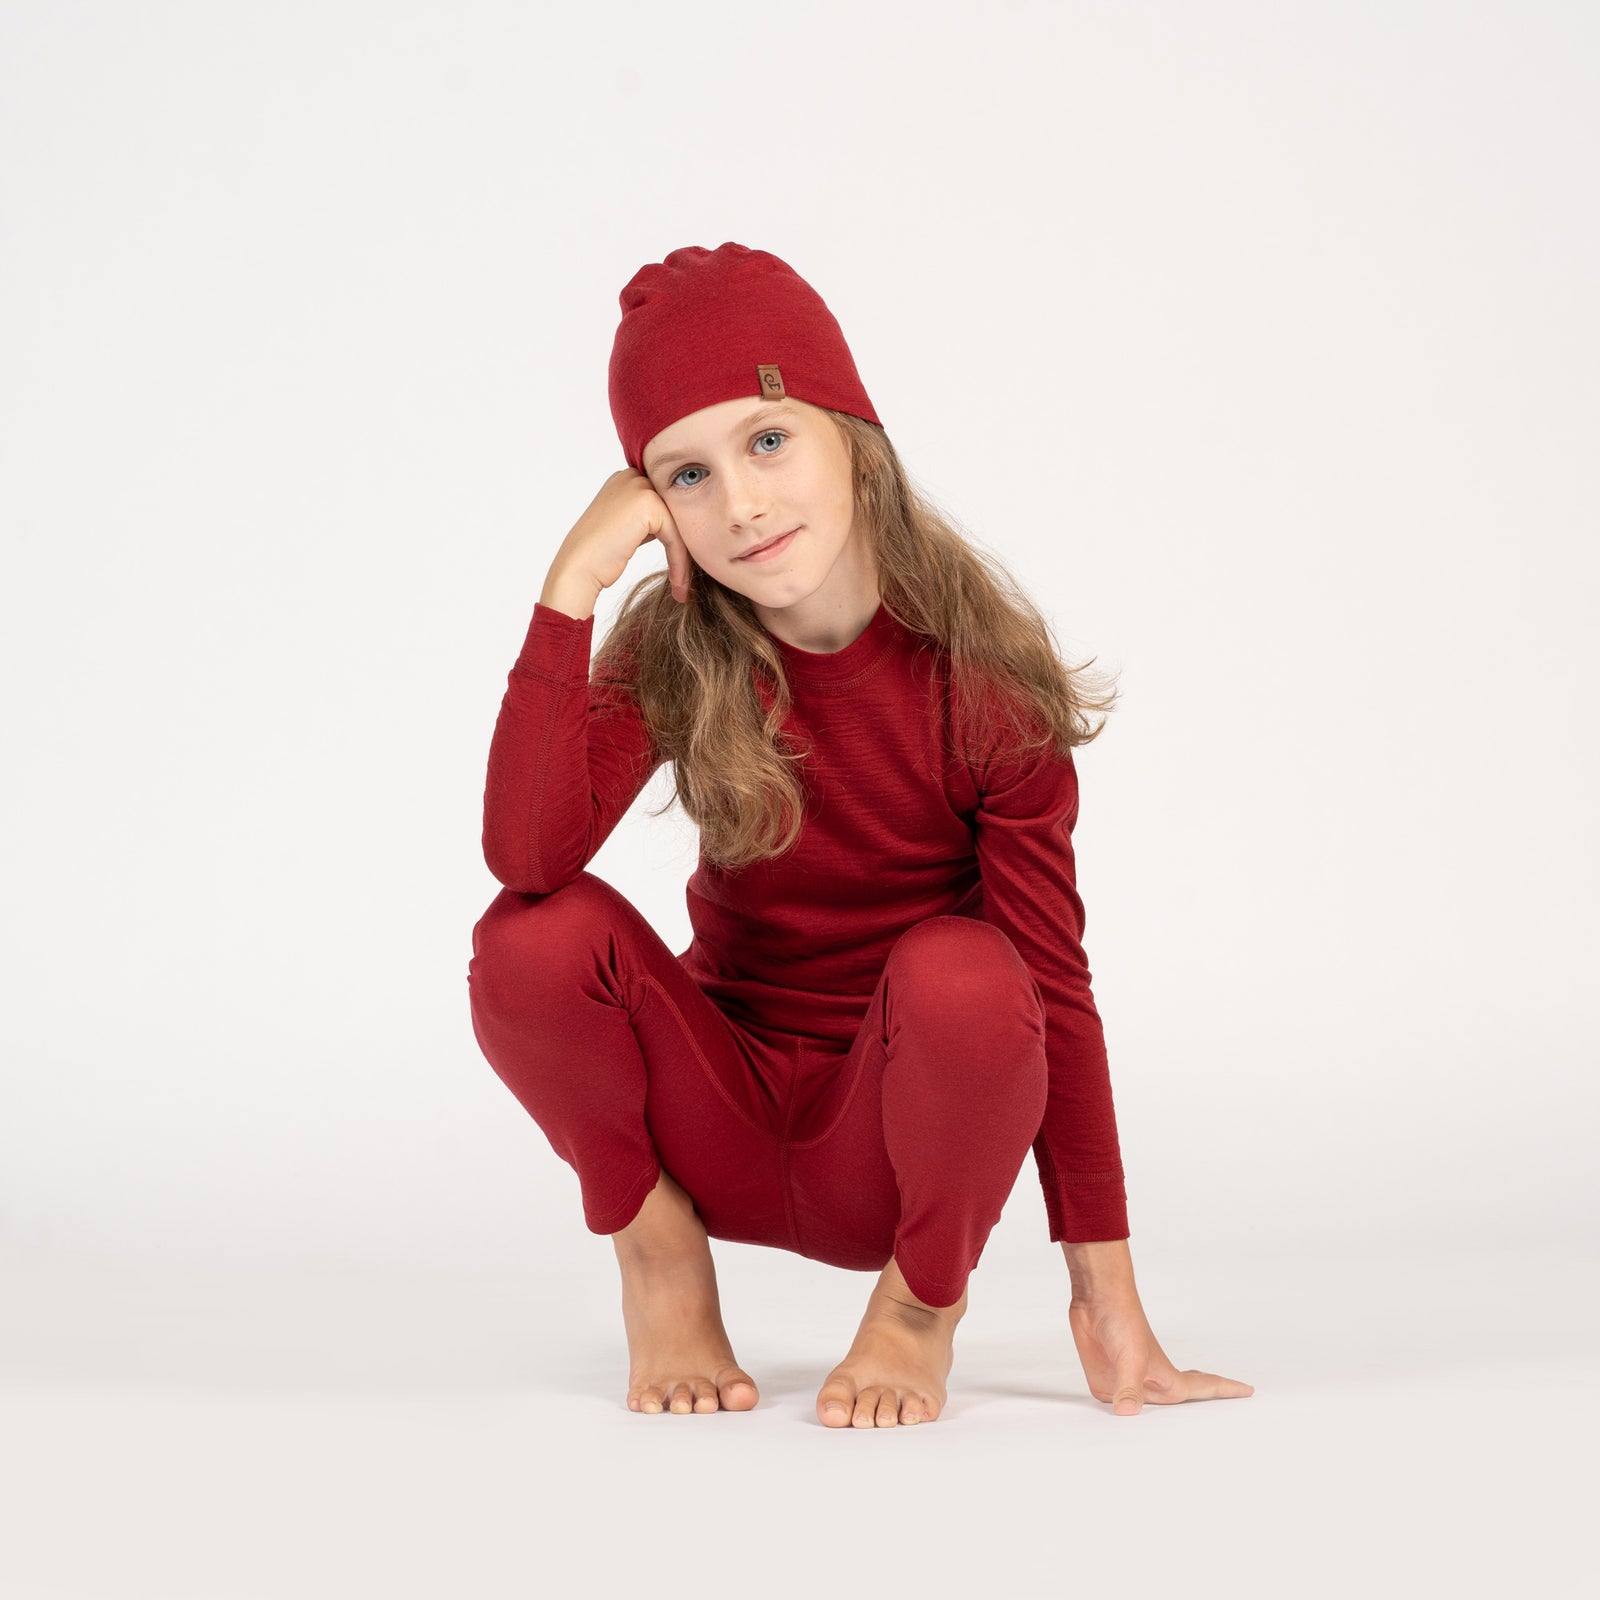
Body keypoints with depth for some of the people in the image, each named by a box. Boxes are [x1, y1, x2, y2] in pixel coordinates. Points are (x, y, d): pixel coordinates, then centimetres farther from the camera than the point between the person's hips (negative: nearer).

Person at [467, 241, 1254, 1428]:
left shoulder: (982, 674, -18)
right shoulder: (675, 654, -11)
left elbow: (1052, 978, -18)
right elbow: (530, 854, -28)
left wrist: (1106, 1292, -17)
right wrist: (574, 580, -31)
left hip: (901, 1143, -1)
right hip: (724, 1118, 2)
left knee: (961, 974, -35)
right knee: (534, 940, -27)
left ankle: (923, 1302, -4)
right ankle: (660, 1253, 1)